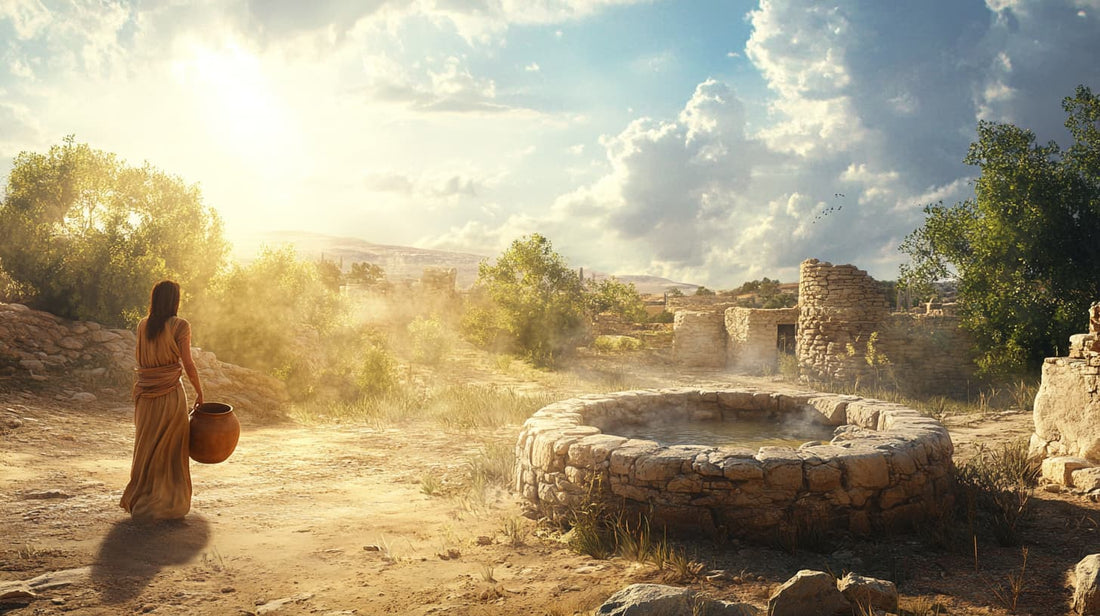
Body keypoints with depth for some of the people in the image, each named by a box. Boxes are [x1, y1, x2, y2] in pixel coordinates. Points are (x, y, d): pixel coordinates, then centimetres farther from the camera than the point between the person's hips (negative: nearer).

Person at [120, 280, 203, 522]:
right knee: (170, 449, 6)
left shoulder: (143, 325, 5)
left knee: (147, 447, 18)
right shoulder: (180, 326, -10)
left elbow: (139, 357, 14)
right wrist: (199, 393, 0)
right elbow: (188, 364, -10)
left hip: (145, 393, 5)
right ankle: (168, 502, 12)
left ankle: (139, 498, 27)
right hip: (170, 393, -5)